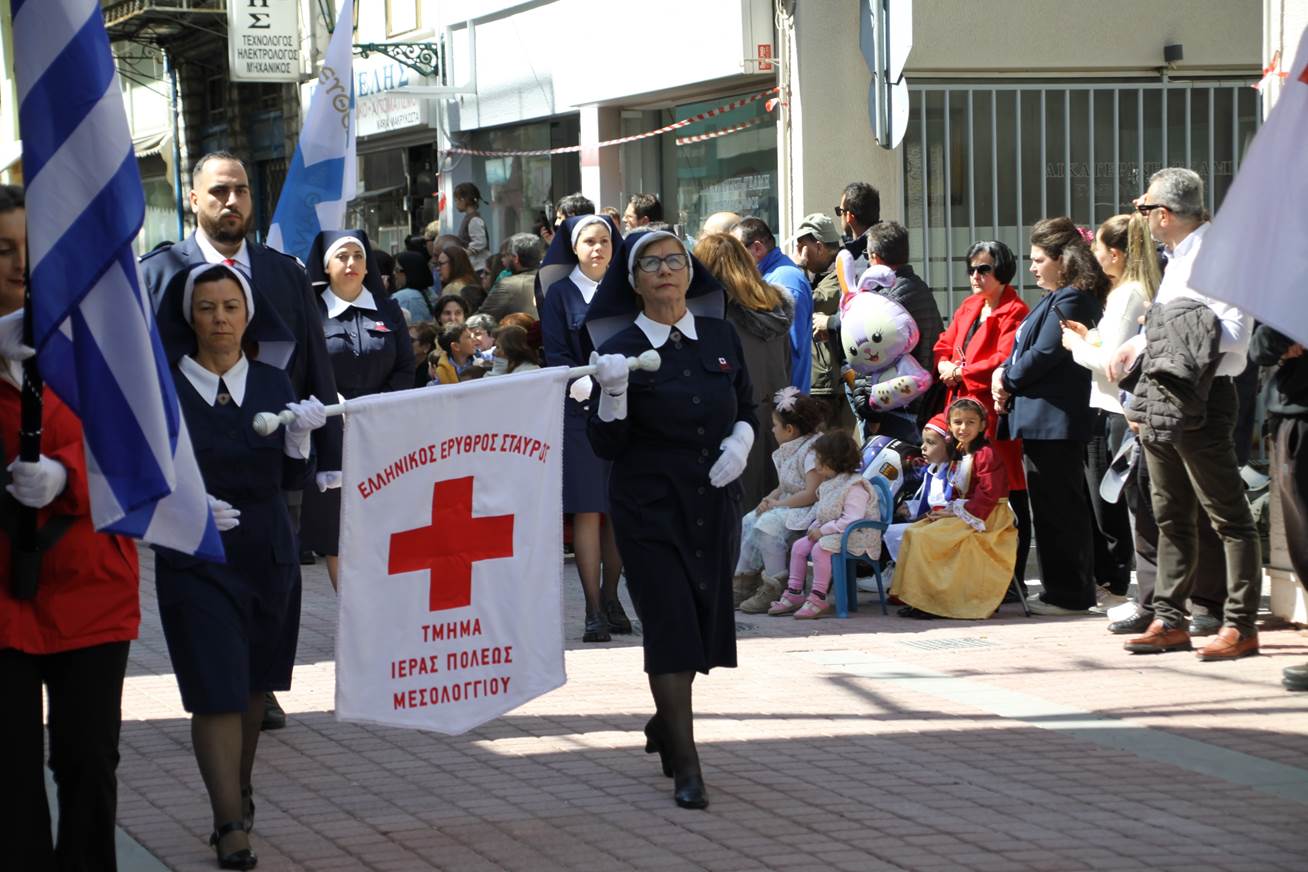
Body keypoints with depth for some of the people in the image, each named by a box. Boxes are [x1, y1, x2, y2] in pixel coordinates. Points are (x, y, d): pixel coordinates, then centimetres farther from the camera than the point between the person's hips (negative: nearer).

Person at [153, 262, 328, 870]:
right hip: (195, 554, -3)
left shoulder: (272, 384, 5)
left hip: (266, 553, 4)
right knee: (215, 689, -10)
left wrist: (301, 434, -16)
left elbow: (290, 478, 2)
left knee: (253, 685, 14)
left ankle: (239, 791, 34)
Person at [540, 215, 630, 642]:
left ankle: (610, 599, 16)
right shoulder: (561, 294, 3)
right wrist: (589, 387, -17)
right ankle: (594, 610, -5)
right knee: (587, 509, -6)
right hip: (579, 410, -3)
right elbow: (555, 355, -2)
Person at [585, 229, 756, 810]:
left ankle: (665, 722, 38)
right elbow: (606, 446, -9)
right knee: (670, 624, -9)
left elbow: (747, 407, 16)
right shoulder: (622, 350, -7)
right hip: (649, 505, -4)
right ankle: (685, 768, -3)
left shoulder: (720, 336, 4)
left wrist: (740, 441, -4)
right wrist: (613, 393, -25)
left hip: (715, 501, 4)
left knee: (704, 621, 10)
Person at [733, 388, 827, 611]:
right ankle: (744, 580, -7)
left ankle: (775, 588, -24)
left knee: (768, 524, -28)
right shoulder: (789, 450, 15)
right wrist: (770, 498, -3)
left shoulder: (812, 450, -17)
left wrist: (777, 504, -19)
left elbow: (812, 494, -25)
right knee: (749, 522, -3)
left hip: (810, 510, -10)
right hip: (786, 506, 10)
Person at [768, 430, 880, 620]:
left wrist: (823, 530, -24)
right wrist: (815, 526, 2)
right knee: (799, 546, 1)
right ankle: (794, 594, 2)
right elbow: (821, 511, 24)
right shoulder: (828, 485, 14)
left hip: (855, 535, -10)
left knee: (820, 548, -31)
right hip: (829, 532, 10)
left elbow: (851, 519, -27)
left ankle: (818, 599, -27)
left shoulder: (854, 487, -19)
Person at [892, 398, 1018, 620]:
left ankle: (923, 601, -15)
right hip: (960, 514, 10)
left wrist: (957, 512, -20)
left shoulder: (986, 454, -15)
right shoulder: (958, 455, 15)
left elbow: (988, 495, -21)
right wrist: (943, 510, 0)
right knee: (913, 532, 3)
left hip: (982, 518, -10)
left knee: (925, 536, -21)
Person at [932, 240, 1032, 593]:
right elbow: (944, 345, 22)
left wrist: (961, 371, -9)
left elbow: (1005, 360, -18)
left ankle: (1014, 577, -1)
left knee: (1010, 496, -4)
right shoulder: (969, 307, 19)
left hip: (997, 412, -8)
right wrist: (946, 366, -1)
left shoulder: (1014, 312, -8)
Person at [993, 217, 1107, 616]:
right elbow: (1025, 346, 21)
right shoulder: (1057, 298, 19)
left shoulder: (1070, 301, -14)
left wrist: (1008, 380, -6)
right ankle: (1074, 589, 20)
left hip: (1052, 419, -11)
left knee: (1057, 507, -6)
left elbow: (1044, 354, -20)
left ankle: (1068, 593, -2)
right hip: (1044, 420, 11)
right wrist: (1004, 373, 2)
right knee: (1059, 507, 14)